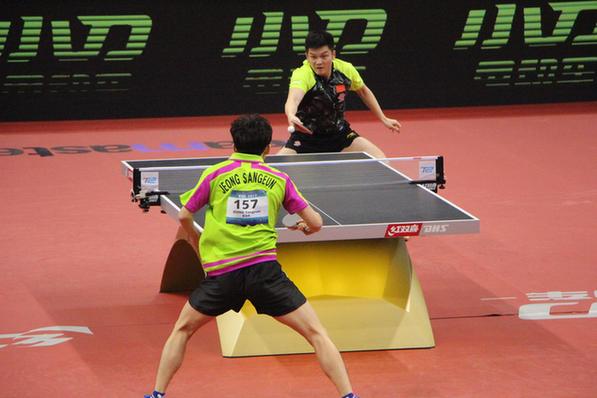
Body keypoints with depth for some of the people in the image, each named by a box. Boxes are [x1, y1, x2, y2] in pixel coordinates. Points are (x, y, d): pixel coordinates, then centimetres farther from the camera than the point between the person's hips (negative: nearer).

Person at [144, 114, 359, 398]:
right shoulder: (279, 180, 10)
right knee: (316, 334, 5)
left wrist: (196, 243, 34)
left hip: (221, 272, 1)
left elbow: (184, 217, 14)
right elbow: (316, 223, 11)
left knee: (182, 330, 23)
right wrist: (305, 227, 36)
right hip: (264, 266, -1)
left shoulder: (215, 175, 8)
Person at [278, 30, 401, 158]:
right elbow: (293, 98, -49)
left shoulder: (346, 70, -11)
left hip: (339, 133, 4)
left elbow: (363, 91, 10)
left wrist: (383, 119, 12)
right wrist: (291, 116, -70)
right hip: (306, 135, -4)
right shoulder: (302, 74, -27)